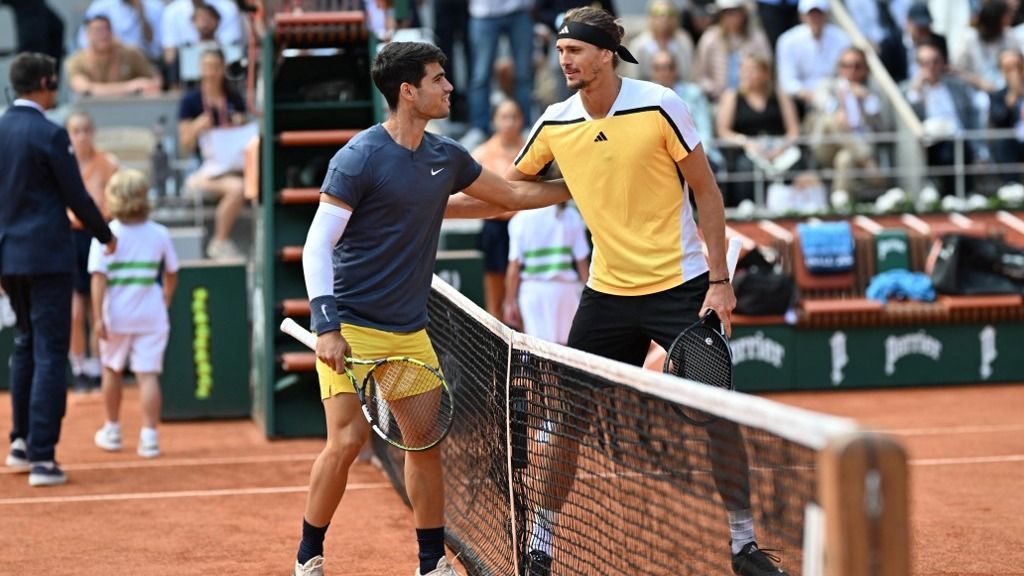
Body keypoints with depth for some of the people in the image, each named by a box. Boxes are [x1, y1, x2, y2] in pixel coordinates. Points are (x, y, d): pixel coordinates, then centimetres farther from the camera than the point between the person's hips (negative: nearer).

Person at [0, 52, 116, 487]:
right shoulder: (49, 134, -14)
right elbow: (76, 197, -10)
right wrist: (105, 235, 8)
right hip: (46, 255, -7)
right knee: (50, 353, -4)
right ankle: (42, 458, -6)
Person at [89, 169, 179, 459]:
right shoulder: (159, 234, 1)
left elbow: (99, 277, -14)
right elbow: (171, 274, 12)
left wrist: (98, 317, -15)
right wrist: (166, 298, 30)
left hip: (116, 315, -1)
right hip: (151, 314, 1)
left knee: (112, 370, 18)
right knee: (148, 375, -1)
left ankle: (112, 430, 30)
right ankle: (149, 436, -8)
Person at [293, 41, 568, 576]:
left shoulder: (446, 156, 6)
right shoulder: (359, 158, -13)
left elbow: (512, 195, 23)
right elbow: (317, 245, -14)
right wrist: (326, 325, -22)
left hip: (409, 331, 6)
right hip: (351, 328, -6)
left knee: (426, 440, 5)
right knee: (347, 440, -12)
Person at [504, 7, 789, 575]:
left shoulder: (658, 105, -12)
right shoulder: (554, 123, -1)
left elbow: (707, 192, -6)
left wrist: (719, 280, -11)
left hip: (680, 286, -3)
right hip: (607, 291, 3)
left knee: (718, 413, -5)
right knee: (566, 418, 3)